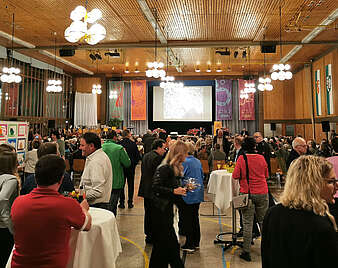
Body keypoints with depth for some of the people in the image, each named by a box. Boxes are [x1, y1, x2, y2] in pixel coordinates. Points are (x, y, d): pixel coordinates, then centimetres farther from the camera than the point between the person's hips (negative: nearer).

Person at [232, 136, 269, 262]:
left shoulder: (241, 158, -9)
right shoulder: (261, 158, -1)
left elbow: (235, 176, -8)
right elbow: (266, 175, 11)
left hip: (247, 193, -2)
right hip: (262, 193, 3)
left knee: (247, 223, 2)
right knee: (263, 221, 16)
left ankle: (246, 252, 7)